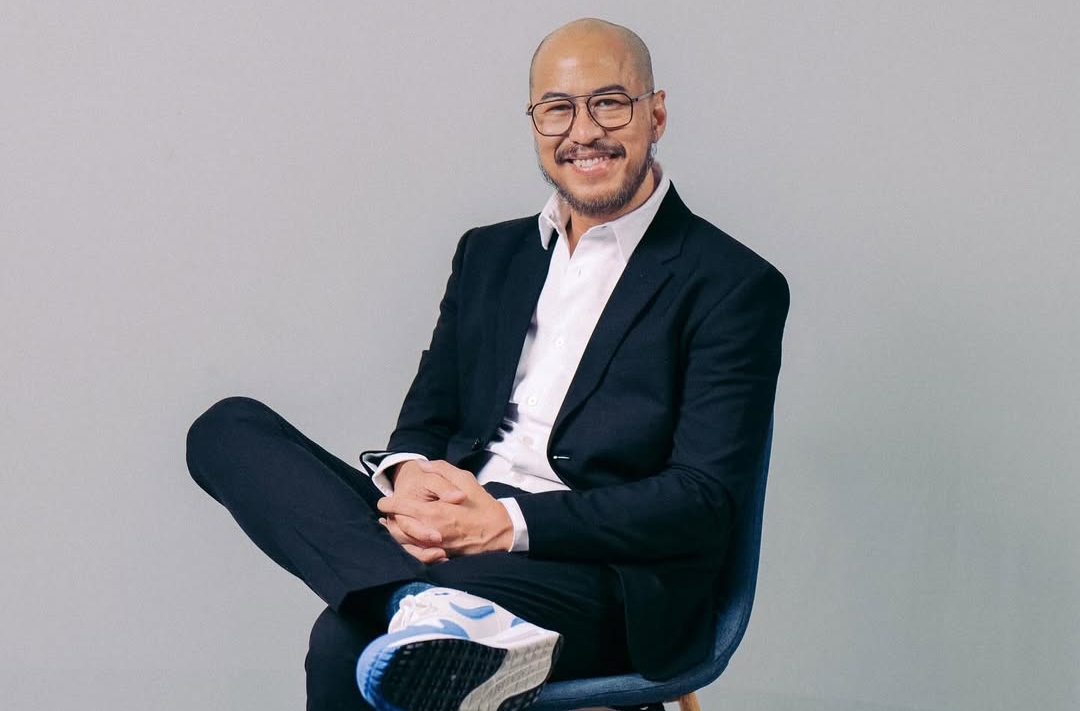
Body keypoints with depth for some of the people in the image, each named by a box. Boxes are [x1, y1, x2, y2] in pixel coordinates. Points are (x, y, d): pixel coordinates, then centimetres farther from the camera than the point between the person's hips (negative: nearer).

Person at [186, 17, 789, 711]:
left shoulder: (734, 286, 1)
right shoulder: (490, 252, 21)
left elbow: (704, 499, -8)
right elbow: (427, 417, 19)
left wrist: (508, 522, -18)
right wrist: (407, 476, -9)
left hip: (607, 581, -9)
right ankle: (431, 604, -33)